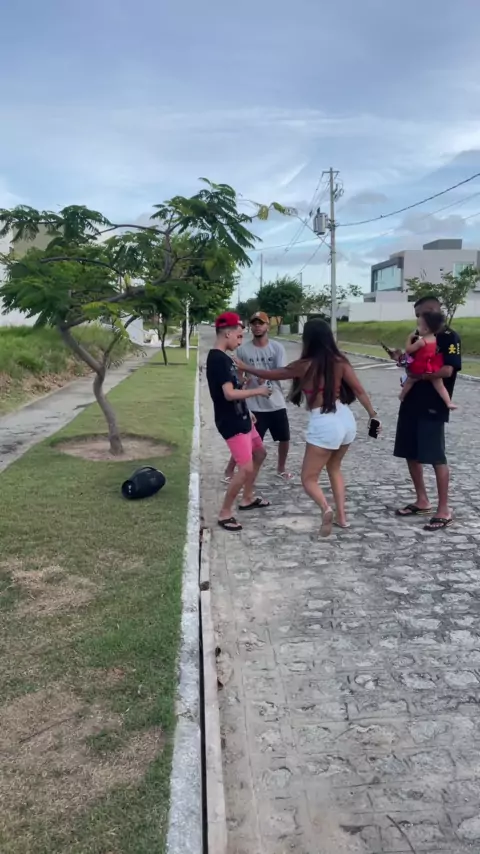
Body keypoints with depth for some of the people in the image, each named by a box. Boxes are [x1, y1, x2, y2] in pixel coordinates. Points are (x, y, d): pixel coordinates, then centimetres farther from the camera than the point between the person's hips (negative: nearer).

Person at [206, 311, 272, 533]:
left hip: (240, 419, 11)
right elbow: (229, 394, -29)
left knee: (259, 454, 23)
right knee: (246, 468, -12)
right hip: (231, 423, -11)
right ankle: (224, 513, 1)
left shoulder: (223, 358, 10)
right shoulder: (218, 359, -21)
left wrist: (247, 413, 19)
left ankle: (247, 499, 35)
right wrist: (258, 391, -18)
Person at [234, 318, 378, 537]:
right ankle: (341, 516, 26)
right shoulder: (340, 361, 2)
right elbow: (359, 390, 0)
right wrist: (373, 415, 10)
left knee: (309, 478, 7)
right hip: (346, 419, 6)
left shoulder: (304, 366, -8)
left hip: (324, 425, -6)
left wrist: (243, 367, 17)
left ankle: (325, 508, -21)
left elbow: (270, 374, 4)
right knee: (334, 468, 28)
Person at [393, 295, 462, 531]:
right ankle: (422, 502, 25)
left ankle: (444, 510, 7)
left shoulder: (449, 337, -9)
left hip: (433, 407, -8)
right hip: (411, 403, 8)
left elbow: (447, 370, -21)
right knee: (411, 454, 11)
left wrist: (420, 374, -12)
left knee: (436, 457, -3)